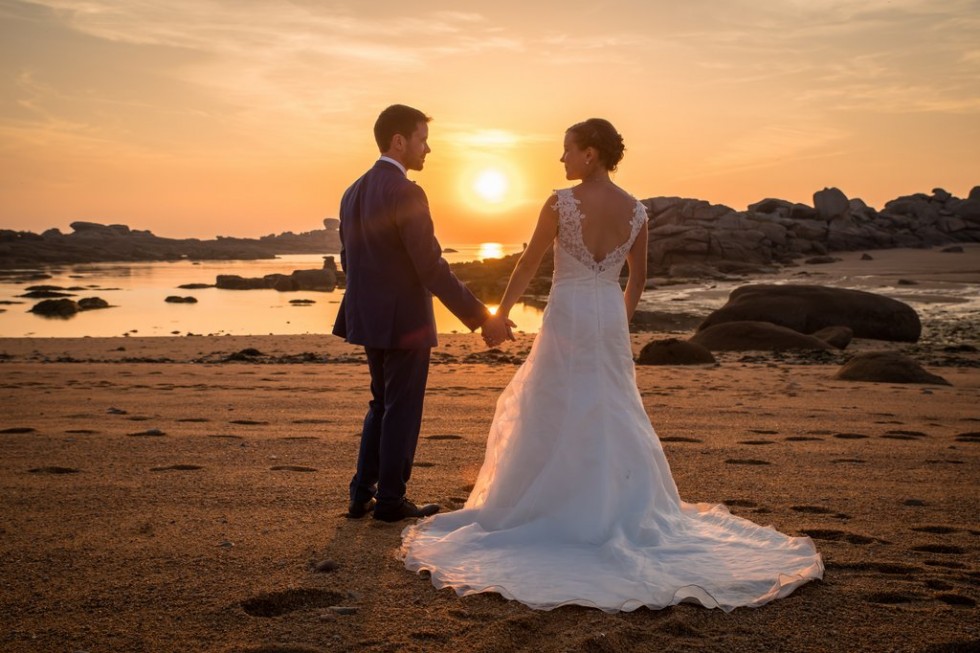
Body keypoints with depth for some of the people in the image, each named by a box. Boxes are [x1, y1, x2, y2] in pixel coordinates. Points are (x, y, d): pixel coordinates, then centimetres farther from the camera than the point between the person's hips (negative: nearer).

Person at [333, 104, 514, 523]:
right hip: (403, 320, -8)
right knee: (402, 411, 5)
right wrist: (482, 318, -20)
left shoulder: (353, 193, 8)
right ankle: (390, 501, 16)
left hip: (369, 317, 8)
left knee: (383, 406, 20)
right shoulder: (405, 193, -18)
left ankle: (361, 496, 22)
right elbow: (432, 268, -22)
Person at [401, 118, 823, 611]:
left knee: (552, 416, 6)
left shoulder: (561, 202, -12)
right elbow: (638, 279, 10)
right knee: (614, 416, 15)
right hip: (610, 318, 5)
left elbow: (528, 264, -5)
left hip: (567, 317, -4)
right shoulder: (636, 210, 2)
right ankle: (626, 511, 21)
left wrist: (500, 312, 8)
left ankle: (536, 510, 15)